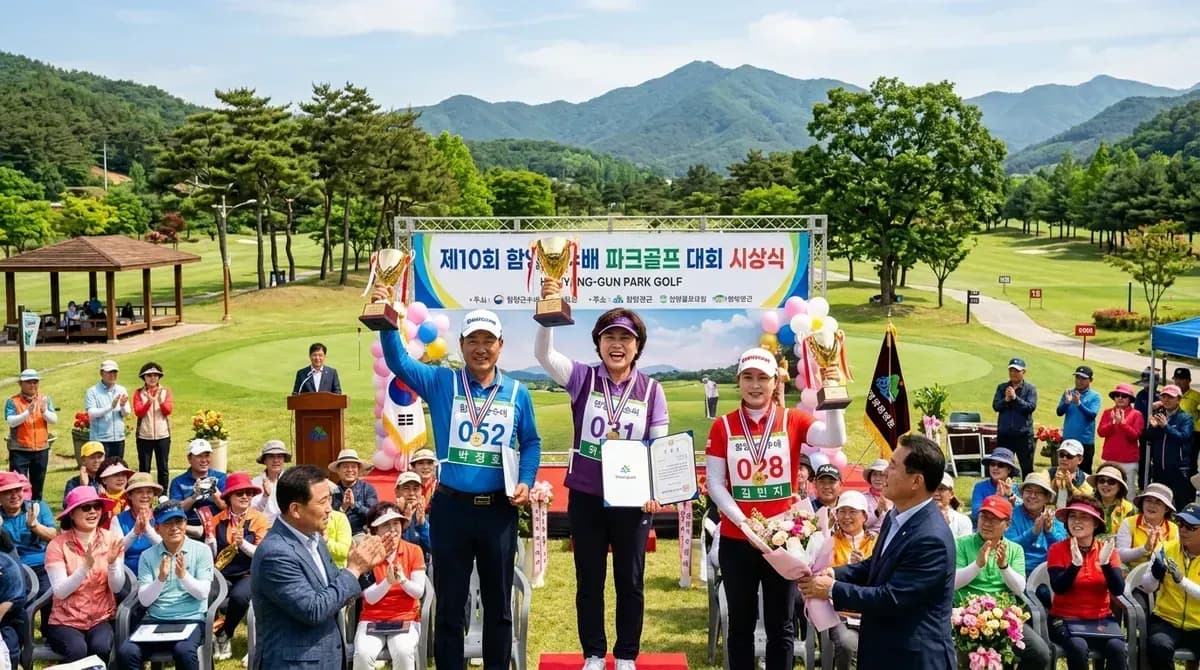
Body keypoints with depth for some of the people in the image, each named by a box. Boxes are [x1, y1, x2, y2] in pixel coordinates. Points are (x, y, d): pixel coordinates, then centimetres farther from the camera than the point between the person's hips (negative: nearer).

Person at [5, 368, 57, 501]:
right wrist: (28, 412, -32)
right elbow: (11, 422, -18)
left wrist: (44, 411, -24)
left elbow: (54, 420, -5)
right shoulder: (12, 402, -5)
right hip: (19, 450, -3)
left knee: (38, 485, 11)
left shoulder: (46, 399, 5)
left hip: (41, 449, 3)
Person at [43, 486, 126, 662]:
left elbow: (116, 588, -5)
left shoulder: (111, 539, -2)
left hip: (102, 619, 1)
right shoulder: (57, 545, -7)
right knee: (77, 650, -31)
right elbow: (60, 592, -13)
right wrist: (85, 566, -27)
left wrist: (112, 562, -24)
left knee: (101, 647, -29)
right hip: (65, 621, -1)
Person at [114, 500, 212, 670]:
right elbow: (144, 600, 0)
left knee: (183, 651, -34)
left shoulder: (201, 551, 0)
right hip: (155, 620, 3)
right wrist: (161, 579, -18)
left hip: (191, 619, -2)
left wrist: (183, 575, -23)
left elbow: (203, 593, -6)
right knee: (126, 652, -25)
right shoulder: (147, 555, 5)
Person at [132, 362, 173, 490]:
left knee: (163, 468, 5)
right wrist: (149, 402, -26)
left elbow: (168, 410, -6)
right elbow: (138, 412, -8)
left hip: (163, 436, 1)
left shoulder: (165, 391, 6)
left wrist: (160, 401, -25)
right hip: (144, 436, -1)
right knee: (144, 468, 6)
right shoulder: (138, 393, 3)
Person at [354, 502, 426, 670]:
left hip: (406, 619, 0)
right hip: (372, 620, 0)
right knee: (363, 654, -30)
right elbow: (370, 598, -8)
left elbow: (419, 592, -5)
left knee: (403, 652, -32)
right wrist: (388, 581, -26)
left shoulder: (414, 551, 0)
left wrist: (403, 580, -25)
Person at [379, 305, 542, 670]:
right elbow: (399, 362, -11)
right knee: (449, 604, 9)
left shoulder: (517, 393, 3)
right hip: (451, 506, -1)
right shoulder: (441, 383, 0)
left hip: (499, 509, 1)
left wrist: (526, 482, -5)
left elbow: (531, 443, 10)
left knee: (498, 603, 13)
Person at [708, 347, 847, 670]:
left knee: (781, 626, 10)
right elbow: (714, 483, -2)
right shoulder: (723, 426, 0)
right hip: (736, 541, 0)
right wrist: (744, 524, -13)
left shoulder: (793, 420, -1)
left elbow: (835, 439, -19)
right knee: (741, 624, 12)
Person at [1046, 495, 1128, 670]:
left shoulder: (1107, 549, 4)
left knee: (1118, 647, -28)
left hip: (1101, 618, 2)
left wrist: (1105, 562, -22)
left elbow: (1118, 590, -7)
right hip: (1065, 619, -2)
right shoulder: (1057, 549, -3)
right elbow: (1058, 588, -15)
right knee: (1078, 646, -33)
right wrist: (1075, 563, -28)